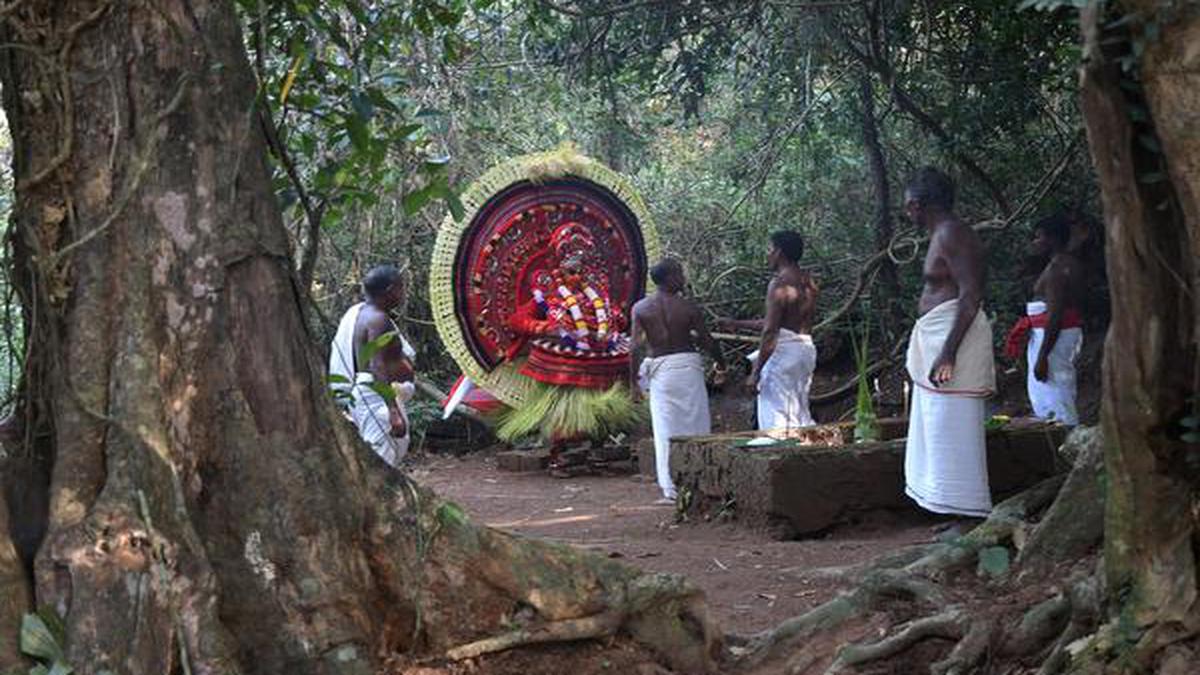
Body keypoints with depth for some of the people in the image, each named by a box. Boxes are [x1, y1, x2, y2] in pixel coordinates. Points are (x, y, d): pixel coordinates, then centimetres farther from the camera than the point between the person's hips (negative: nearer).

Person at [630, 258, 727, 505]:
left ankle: (670, 490, 3)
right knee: (695, 426, 8)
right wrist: (721, 362, 16)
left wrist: (633, 379, 3)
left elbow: (636, 346, -5)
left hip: (659, 369, 1)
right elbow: (707, 341, -1)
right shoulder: (688, 307, -5)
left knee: (665, 431, 5)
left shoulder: (641, 308, -2)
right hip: (687, 365, -1)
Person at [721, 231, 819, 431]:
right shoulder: (808, 282, 13)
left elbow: (770, 331, -19)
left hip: (784, 349, -9)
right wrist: (738, 324, 29)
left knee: (777, 417, -5)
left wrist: (756, 372, -16)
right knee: (799, 415, 15)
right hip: (806, 349, 9)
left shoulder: (780, 283, -14)